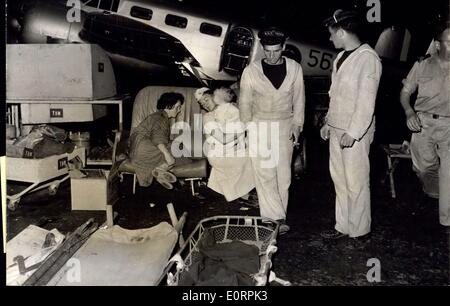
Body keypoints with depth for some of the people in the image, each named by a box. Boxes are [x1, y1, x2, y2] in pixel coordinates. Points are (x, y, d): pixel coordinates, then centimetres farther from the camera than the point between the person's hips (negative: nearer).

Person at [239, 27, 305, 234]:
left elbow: (298, 99, 6)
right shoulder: (251, 71, -5)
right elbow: (245, 102, 2)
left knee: (283, 174, 5)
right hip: (260, 126, -1)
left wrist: (297, 125, 2)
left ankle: (277, 215, 16)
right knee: (265, 174, -6)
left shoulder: (294, 68, 0)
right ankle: (276, 218, -1)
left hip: (285, 126, 2)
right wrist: (249, 128, -2)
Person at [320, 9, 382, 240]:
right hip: (337, 130, 8)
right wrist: (328, 122, 17)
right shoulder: (340, 57, 12)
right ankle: (343, 226, 24)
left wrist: (352, 133, -20)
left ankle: (360, 231, 16)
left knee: (356, 183, 1)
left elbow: (367, 101, -17)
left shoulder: (368, 58, -13)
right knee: (339, 180, 12)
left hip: (355, 133, -8)